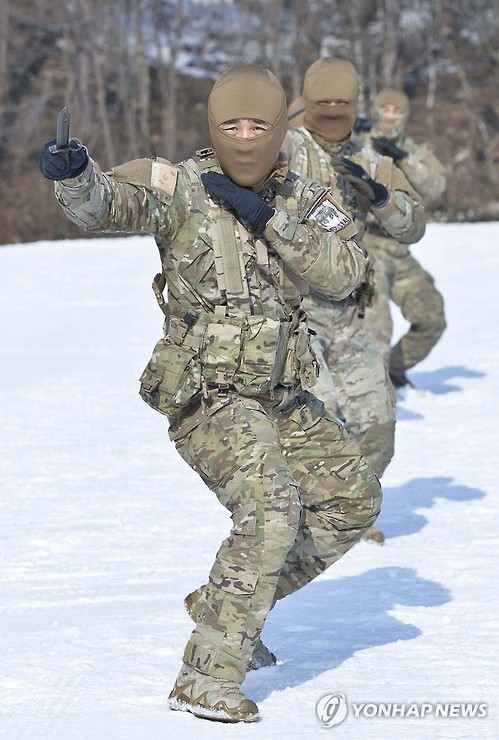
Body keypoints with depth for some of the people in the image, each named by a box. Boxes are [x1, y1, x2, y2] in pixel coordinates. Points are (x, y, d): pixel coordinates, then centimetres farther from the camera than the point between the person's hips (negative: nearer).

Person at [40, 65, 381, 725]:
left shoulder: (302, 200, 1)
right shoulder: (182, 189, -11)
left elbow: (344, 273, -15)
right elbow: (106, 204, -27)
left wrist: (267, 218, -25)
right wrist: (73, 175, -49)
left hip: (282, 397, 7)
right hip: (207, 396, -7)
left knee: (353, 499, 16)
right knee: (271, 509, -26)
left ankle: (229, 603, 26)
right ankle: (208, 679, -23)